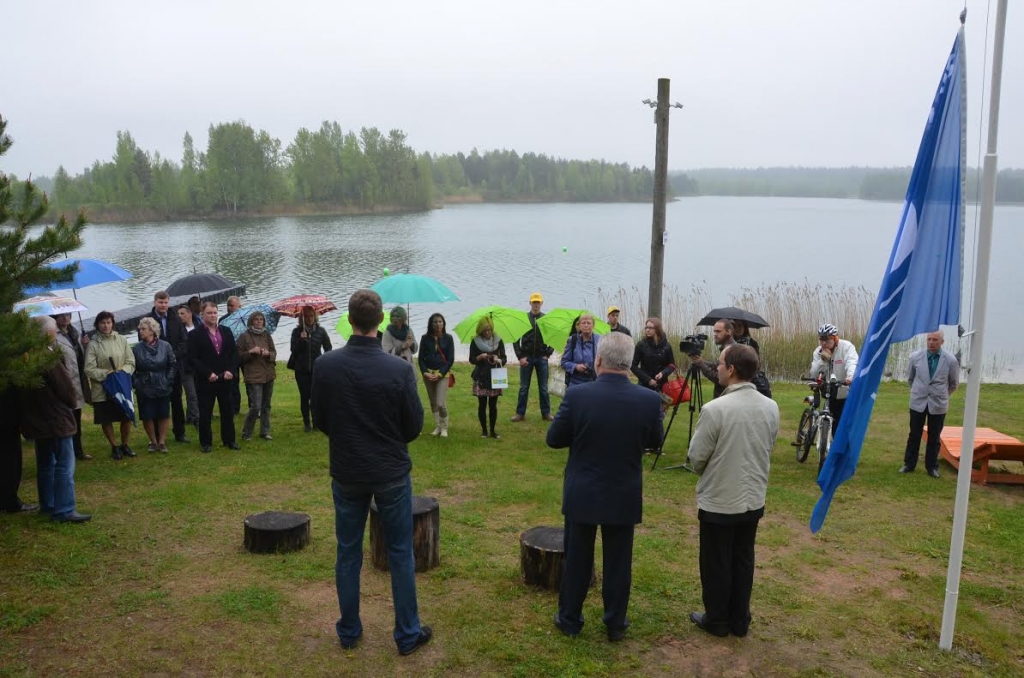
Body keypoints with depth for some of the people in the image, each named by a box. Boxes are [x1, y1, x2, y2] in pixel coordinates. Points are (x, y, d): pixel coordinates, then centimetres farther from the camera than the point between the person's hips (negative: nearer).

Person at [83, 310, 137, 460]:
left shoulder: (121, 340, 1)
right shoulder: (93, 344, -6)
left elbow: (131, 362, 3)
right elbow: (89, 369, -9)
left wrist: (123, 371, -15)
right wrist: (107, 374, -19)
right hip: (102, 389, -2)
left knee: (126, 417, 7)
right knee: (106, 420, 7)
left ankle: (124, 445, 28)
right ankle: (114, 446, 25)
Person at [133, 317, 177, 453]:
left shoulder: (165, 346, -5)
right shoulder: (136, 348, -5)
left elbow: (173, 365, 0)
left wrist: (168, 381, -7)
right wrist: (135, 383, -7)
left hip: (163, 388, 0)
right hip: (144, 389, 0)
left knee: (163, 415, 7)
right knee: (147, 416, 4)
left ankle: (162, 441, 20)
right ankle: (153, 441, 21)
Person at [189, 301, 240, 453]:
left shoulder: (226, 332, 9)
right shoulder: (195, 335, -4)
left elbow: (234, 352, 7)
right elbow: (193, 358, -9)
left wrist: (231, 370, -7)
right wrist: (208, 373, -17)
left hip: (225, 378, 4)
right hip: (205, 381, -4)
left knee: (227, 411, 10)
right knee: (205, 413, 3)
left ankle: (229, 440, 20)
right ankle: (206, 442, 13)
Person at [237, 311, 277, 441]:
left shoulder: (267, 335, 9)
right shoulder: (244, 336, -2)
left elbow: (274, 353, 8)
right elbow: (239, 356, -1)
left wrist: (268, 353, -13)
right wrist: (251, 352, -16)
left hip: (268, 374, 5)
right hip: (254, 376, -5)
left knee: (266, 405, 11)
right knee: (256, 406, -10)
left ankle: (265, 431, 21)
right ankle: (246, 433, 6)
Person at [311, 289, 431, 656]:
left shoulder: (325, 365, -13)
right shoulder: (400, 369, -18)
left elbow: (320, 421, -2)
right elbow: (414, 426, -8)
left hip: (346, 472, 2)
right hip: (391, 472, -2)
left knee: (348, 553, 17)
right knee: (400, 555, 12)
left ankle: (349, 631, 29)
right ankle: (408, 634, 22)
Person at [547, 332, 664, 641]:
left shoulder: (577, 395, -18)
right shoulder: (649, 400, -14)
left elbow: (554, 439, -5)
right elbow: (655, 441, 4)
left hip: (582, 494, -1)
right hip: (624, 497, 1)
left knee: (577, 558, 15)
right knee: (618, 561, 15)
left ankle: (569, 619, 29)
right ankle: (616, 623, 28)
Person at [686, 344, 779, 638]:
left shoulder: (715, 409, -23)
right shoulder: (771, 408, -4)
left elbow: (696, 457, -13)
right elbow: (767, 451, 9)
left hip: (719, 501, -5)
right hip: (754, 499, 6)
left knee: (716, 564, 11)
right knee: (743, 561, 18)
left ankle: (717, 621, 25)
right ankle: (740, 620, 30)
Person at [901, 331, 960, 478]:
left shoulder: (950, 360, -10)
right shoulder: (916, 356, -7)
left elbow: (954, 383, 7)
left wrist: (942, 395, 15)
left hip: (938, 404, -1)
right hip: (918, 402, 1)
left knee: (934, 438, 9)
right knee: (914, 435, 10)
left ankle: (932, 467, 20)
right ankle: (909, 464, 20)